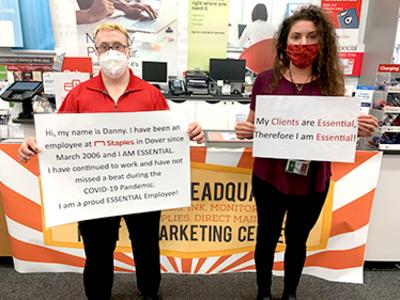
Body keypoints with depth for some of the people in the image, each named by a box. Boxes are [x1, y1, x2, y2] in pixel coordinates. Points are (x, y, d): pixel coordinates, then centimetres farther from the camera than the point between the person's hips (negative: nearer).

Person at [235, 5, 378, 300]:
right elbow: (252, 128, 1)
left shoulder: (331, 83, -3)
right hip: (269, 178, -1)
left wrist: (359, 130, -15)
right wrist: (243, 131, -21)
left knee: (297, 239, 20)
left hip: (313, 182, 1)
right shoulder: (266, 80, -7)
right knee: (267, 237, 17)